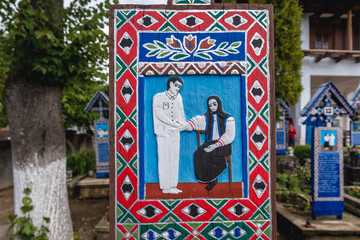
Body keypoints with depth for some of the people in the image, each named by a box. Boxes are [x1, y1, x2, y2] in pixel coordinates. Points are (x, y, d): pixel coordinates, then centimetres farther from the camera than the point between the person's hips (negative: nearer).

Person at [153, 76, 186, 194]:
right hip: (163, 132, -6)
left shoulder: (178, 97, 11)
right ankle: (165, 187, 7)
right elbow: (158, 114, -14)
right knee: (164, 159, -3)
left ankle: (172, 186, 20)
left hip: (175, 132, 6)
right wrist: (173, 123, -19)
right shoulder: (158, 97, -5)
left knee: (174, 159, 9)